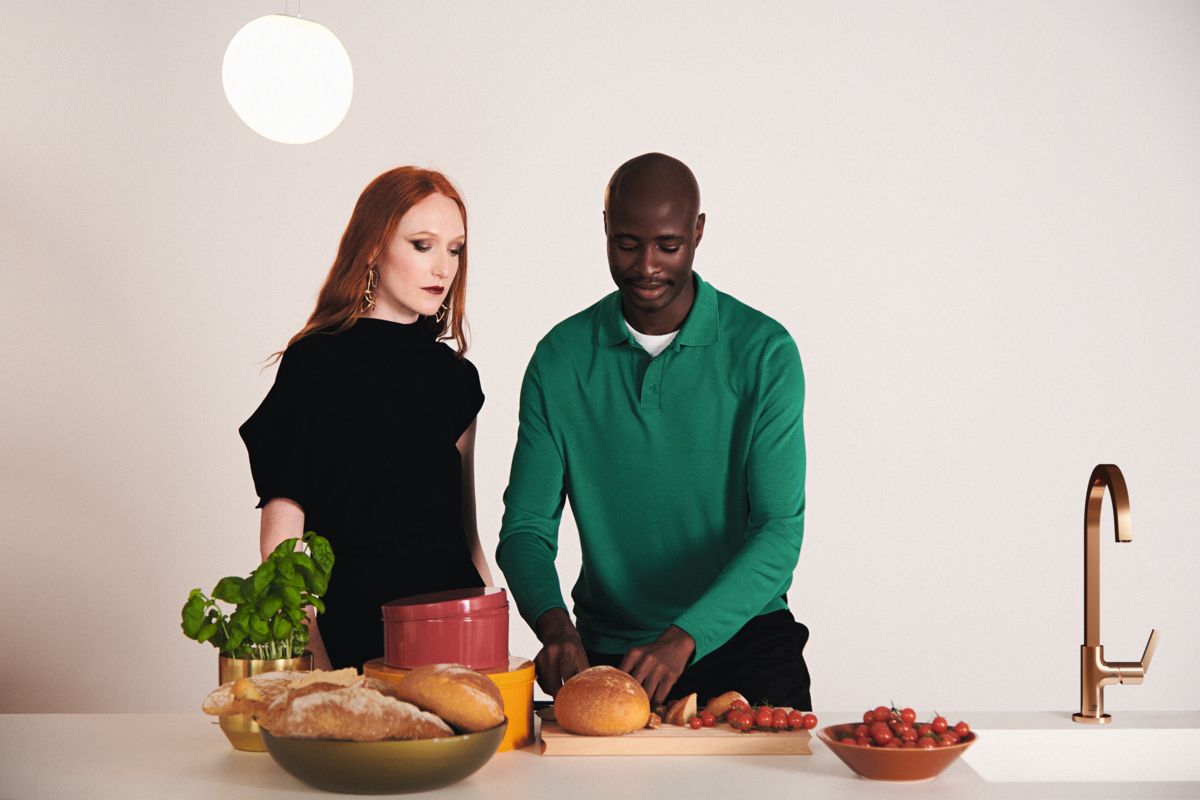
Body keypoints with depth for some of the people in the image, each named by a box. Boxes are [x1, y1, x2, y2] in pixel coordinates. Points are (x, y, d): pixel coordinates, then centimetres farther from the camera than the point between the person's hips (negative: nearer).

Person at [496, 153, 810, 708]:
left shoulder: (764, 351, -4)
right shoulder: (561, 358, 1)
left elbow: (779, 529, -10)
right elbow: (526, 527, 1)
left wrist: (683, 639, -23)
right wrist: (554, 623, -20)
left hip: (737, 631, -1)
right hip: (606, 646, 1)